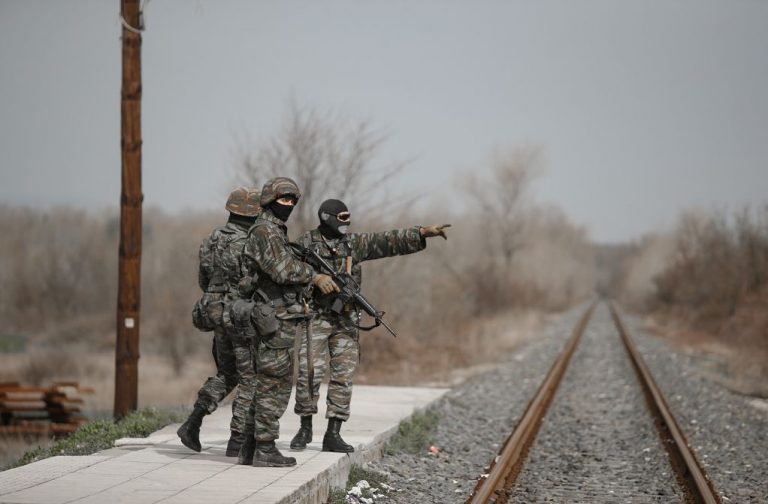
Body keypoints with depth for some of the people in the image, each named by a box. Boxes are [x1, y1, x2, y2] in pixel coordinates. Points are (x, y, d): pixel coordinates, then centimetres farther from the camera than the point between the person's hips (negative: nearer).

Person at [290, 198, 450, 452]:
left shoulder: (354, 242, 9)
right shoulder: (307, 242, -1)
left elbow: (390, 241, 3)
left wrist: (423, 232, -7)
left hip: (345, 320, 4)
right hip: (315, 317, -4)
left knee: (343, 377, -1)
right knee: (309, 374, -9)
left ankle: (333, 435, 4)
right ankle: (305, 428, 7)